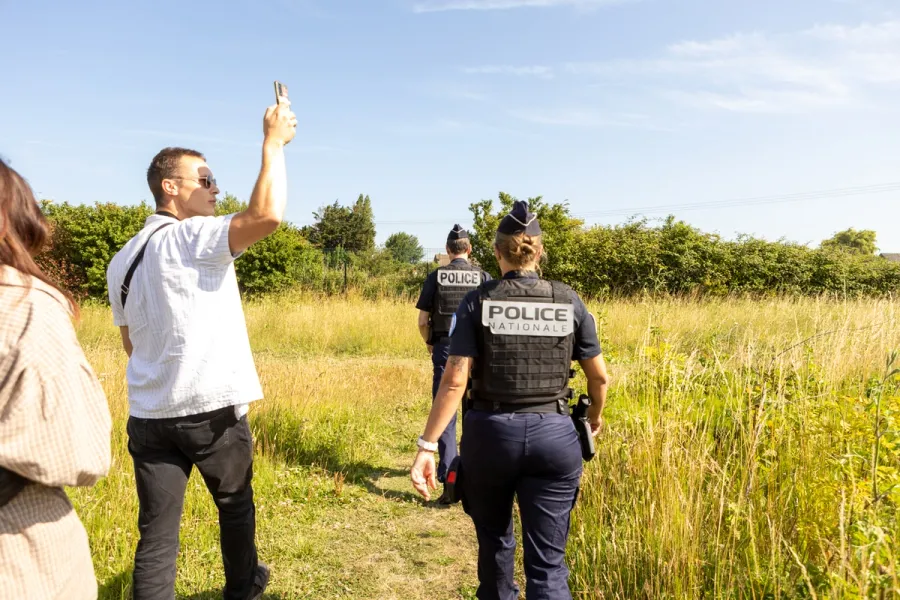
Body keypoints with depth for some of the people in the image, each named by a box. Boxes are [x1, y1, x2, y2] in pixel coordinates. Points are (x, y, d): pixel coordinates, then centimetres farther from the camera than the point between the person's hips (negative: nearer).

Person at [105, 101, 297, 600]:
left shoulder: (122, 259, 12)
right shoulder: (192, 238, -12)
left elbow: (131, 344, 18)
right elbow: (268, 215, -28)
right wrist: (273, 142, -17)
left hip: (149, 414, 6)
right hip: (212, 409, -5)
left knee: (157, 532, 7)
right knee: (235, 504, 18)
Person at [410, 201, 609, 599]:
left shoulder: (478, 302, -5)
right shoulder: (569, 302, 0)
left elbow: (454, 380, -13)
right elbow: (600, 377, 6)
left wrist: (427, 445, -11)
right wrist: (595, 416, 25)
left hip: (490, 433, 0)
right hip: (554, 436, 1)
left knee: (494, 539, 25)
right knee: (548, 563, 7)